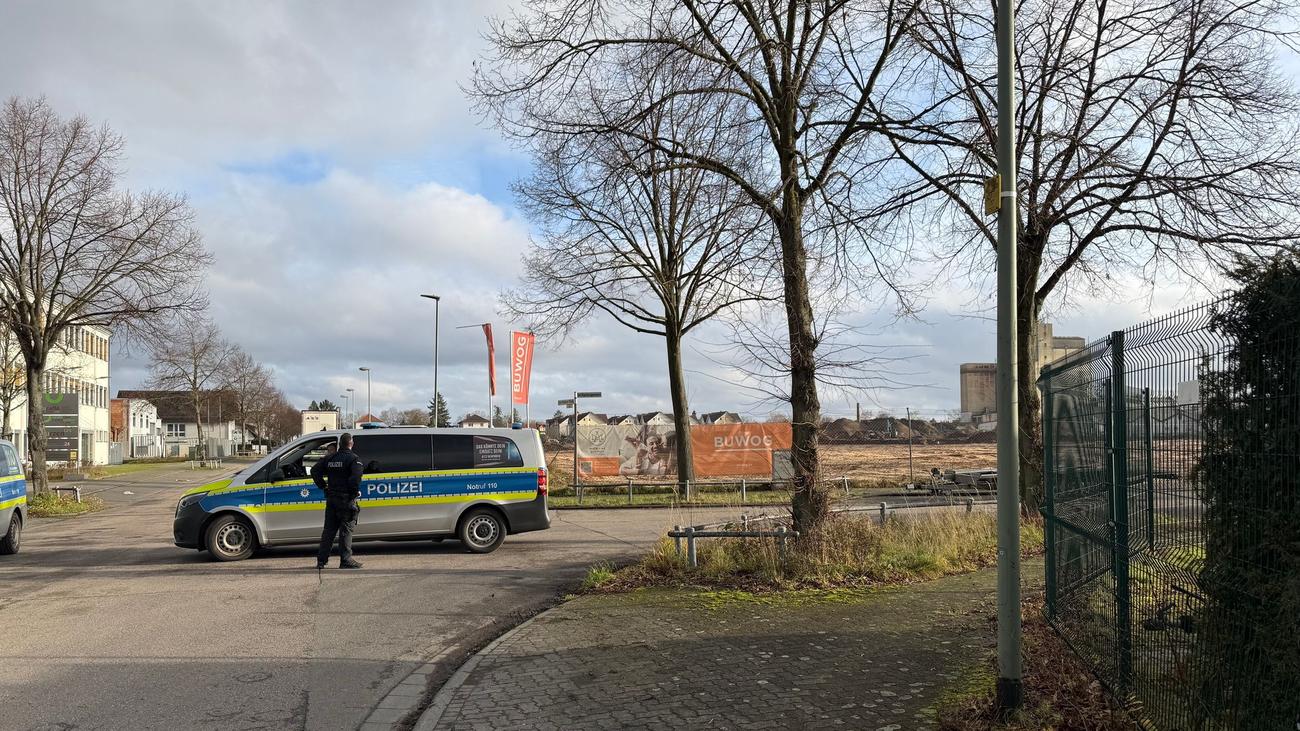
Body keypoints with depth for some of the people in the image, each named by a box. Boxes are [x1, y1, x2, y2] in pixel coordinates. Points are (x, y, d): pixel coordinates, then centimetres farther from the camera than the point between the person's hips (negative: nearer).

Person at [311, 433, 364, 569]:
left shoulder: (329, 458, 11)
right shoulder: (353, 459, -10)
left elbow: (314, 470, 10)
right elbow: (356, 476, -24)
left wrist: (323, 486, 11)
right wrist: (354, 491, -12)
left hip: (331, 498, 6)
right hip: (346, 499, -6)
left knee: (329, 529, 12)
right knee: (346, 530, -1)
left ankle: (321, 559, 13)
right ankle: (345, 560, -1)